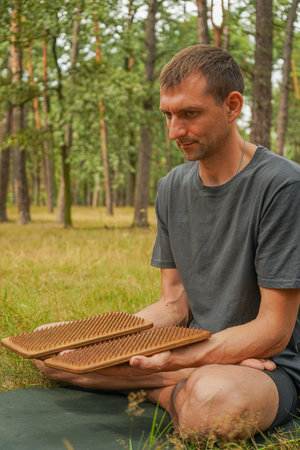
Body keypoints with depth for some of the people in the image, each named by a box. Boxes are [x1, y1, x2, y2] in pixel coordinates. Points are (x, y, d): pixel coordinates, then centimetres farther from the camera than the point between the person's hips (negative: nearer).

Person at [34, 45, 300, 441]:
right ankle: (206, 375, -7)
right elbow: (174, 304, 7)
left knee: (216, 400, -42)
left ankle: (169, 388, -8)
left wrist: (170, 359, -29)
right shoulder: (172, 187, 7)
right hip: (192, 350, 6)